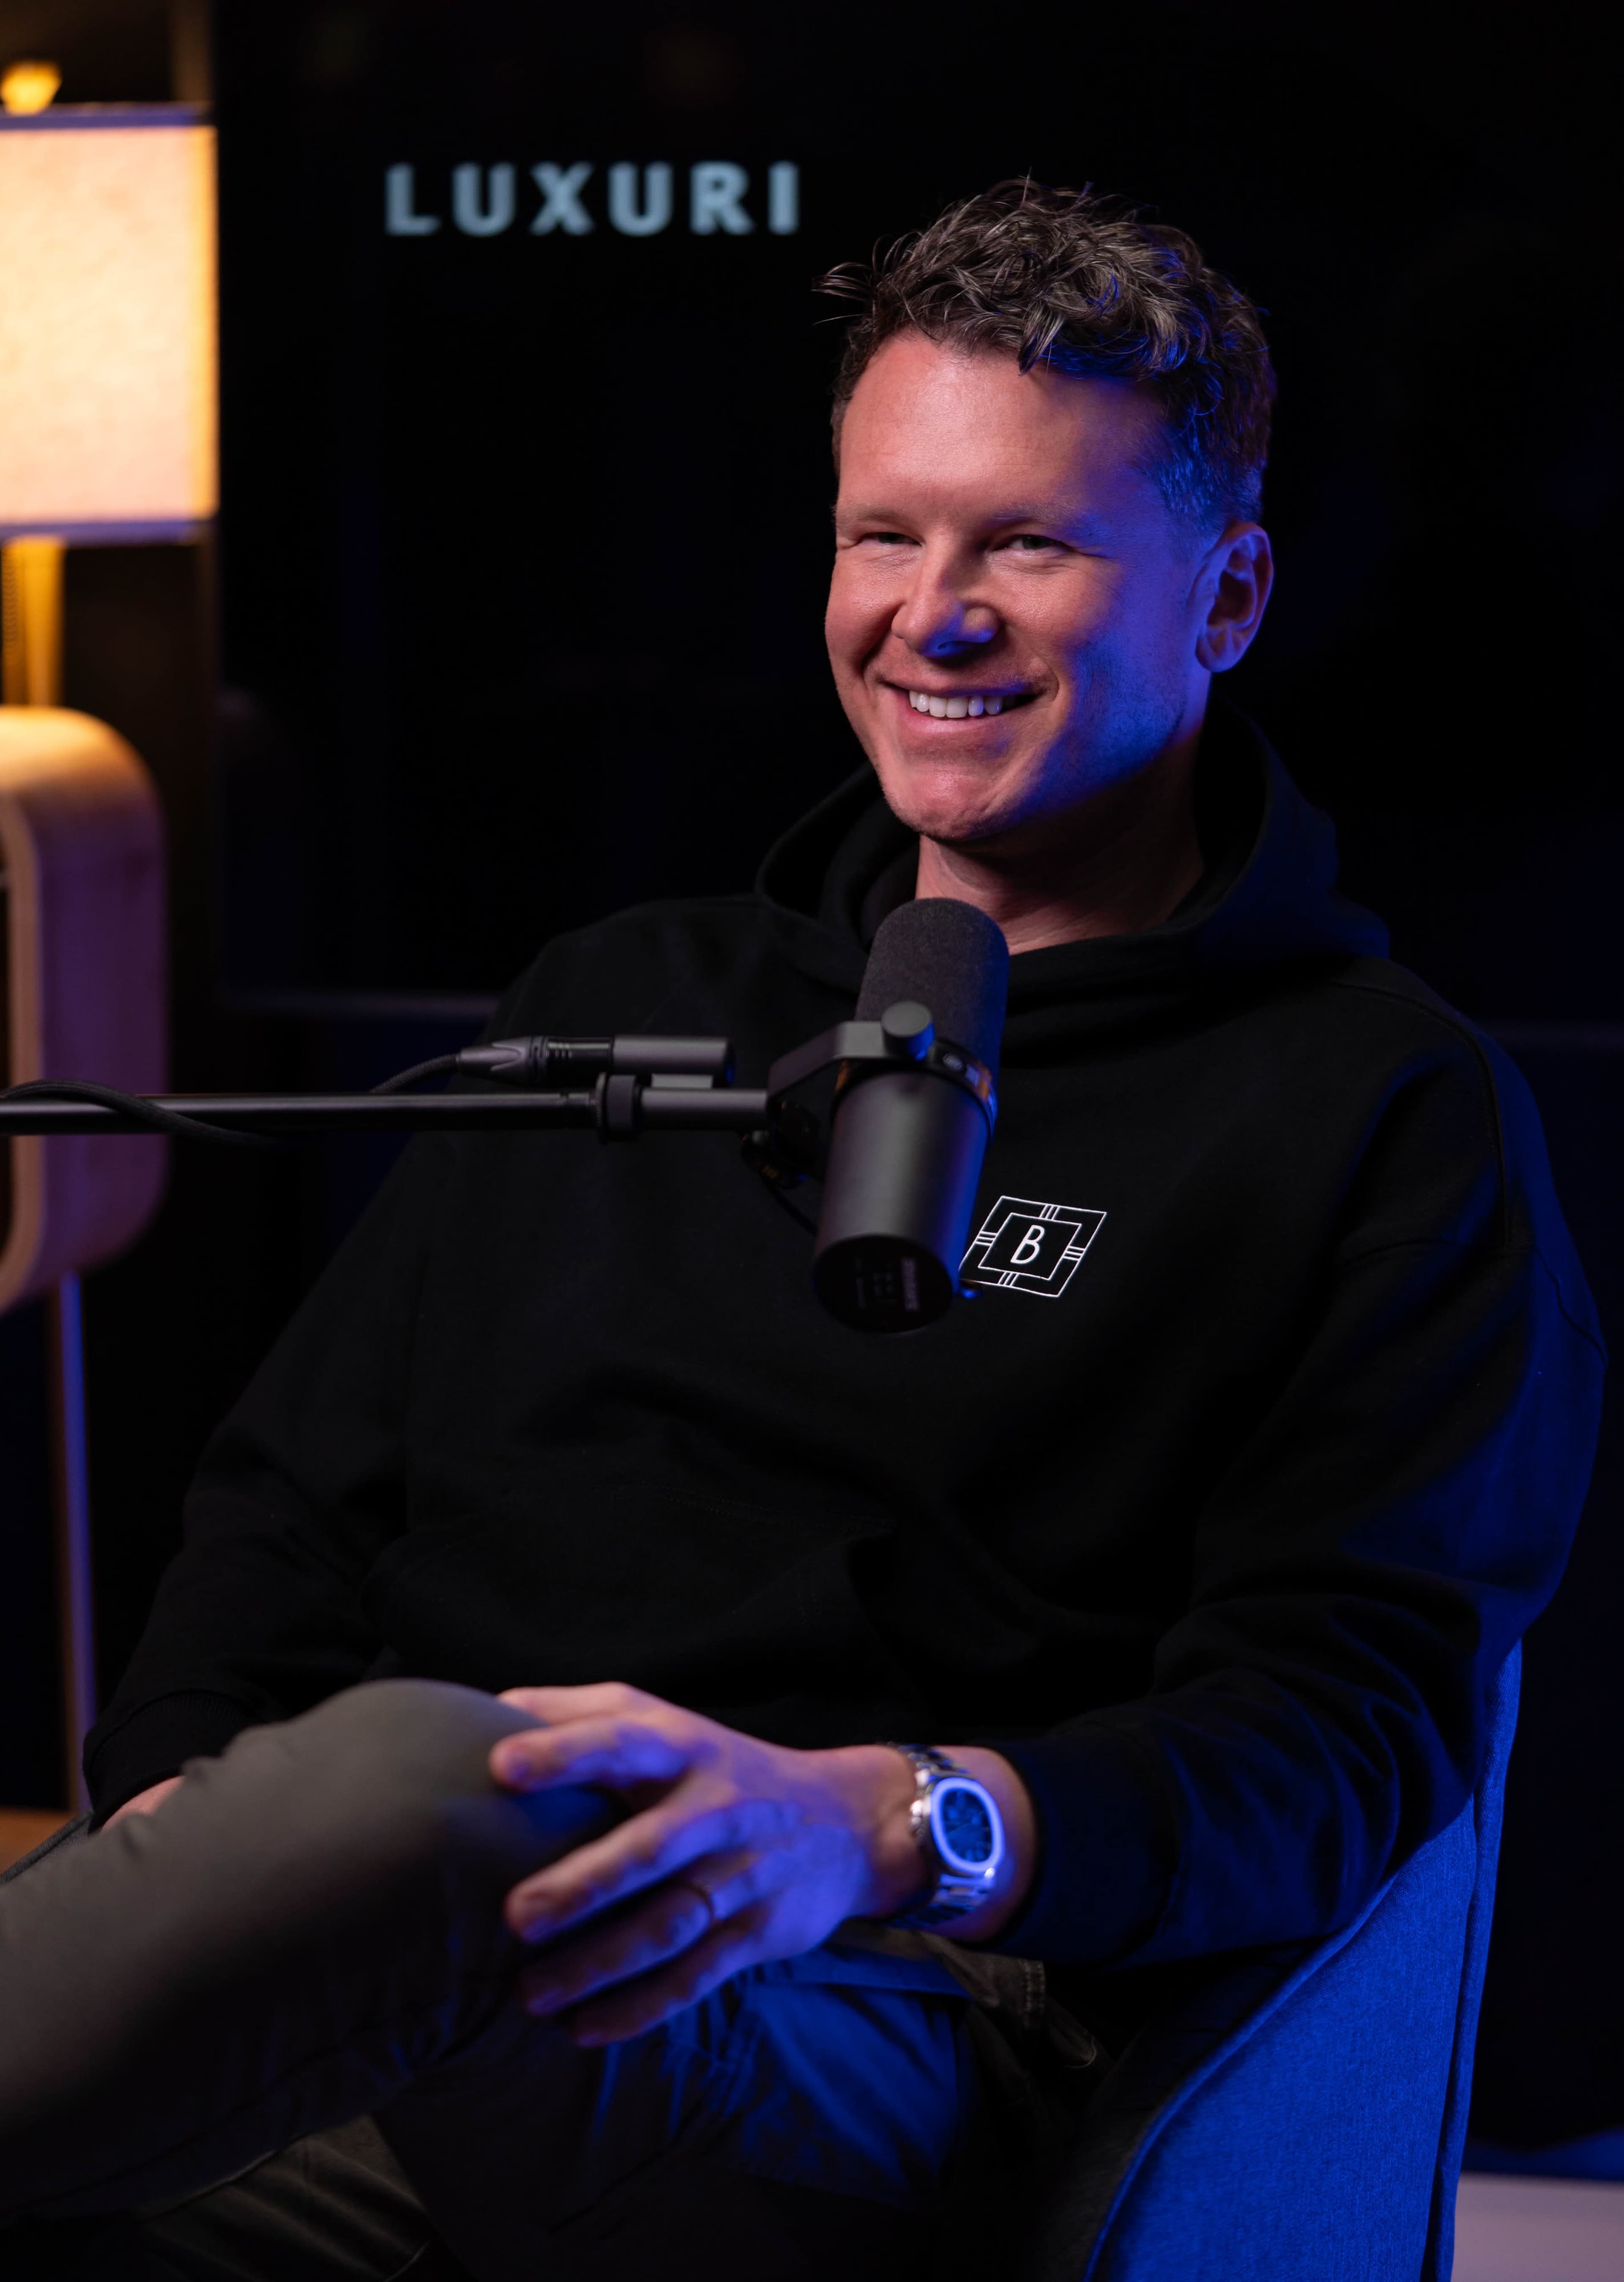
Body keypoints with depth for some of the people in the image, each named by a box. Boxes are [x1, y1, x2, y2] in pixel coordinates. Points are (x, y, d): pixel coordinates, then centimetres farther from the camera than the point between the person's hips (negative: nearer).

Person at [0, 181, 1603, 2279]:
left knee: (421, 1780, -40)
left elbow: (1355, 1710, -2)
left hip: (868, 2018, -4)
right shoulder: (628, 999, 28)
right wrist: (179, 1801, 2)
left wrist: (884, 1829, -22)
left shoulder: (1392, 1119, 10)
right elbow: (298, 1492, 25)